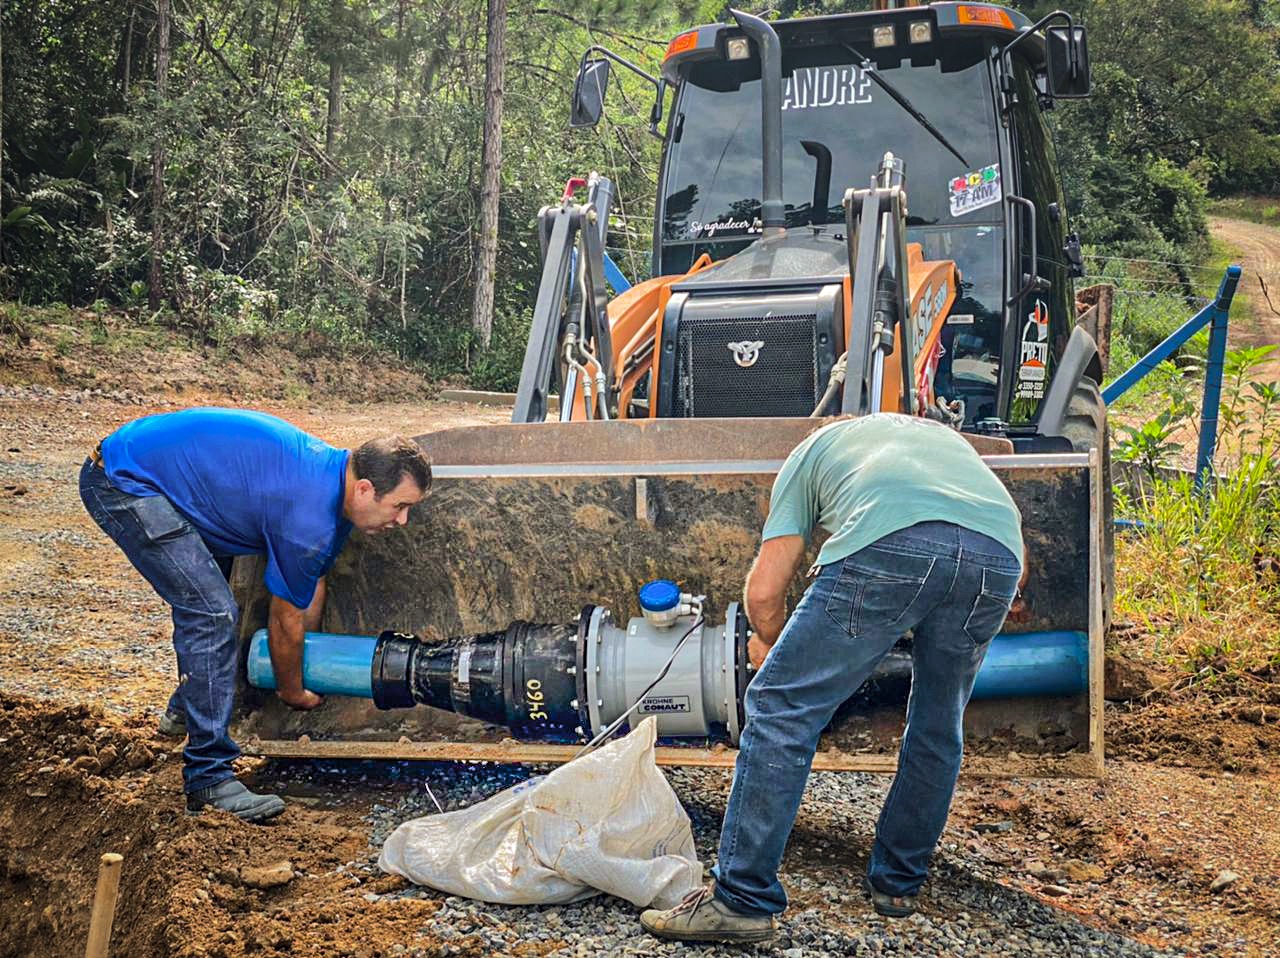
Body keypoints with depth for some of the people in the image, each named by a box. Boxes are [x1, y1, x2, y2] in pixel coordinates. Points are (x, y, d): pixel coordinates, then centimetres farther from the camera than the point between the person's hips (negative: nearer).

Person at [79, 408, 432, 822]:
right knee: (212, 613, -18)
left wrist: (307, 657, 28)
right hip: (124, 481, -11)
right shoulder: (309, 517, -25)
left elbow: (312, 585, 18)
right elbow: (286, 621, -9)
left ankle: (187, 708, 47)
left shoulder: (332, 472, 3)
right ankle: (208, 778, -13)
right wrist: (293, 692, 9)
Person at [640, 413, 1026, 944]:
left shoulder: (813, 449, 34)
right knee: (937, 728, 23)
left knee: (782, 706, 3)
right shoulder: (945, 436, 45)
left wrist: (770, 642, 46)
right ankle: (896, 883, 34)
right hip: (997, 556, 5)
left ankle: (742, 899, 3)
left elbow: (763, 592, 25)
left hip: (890, 543, -4)